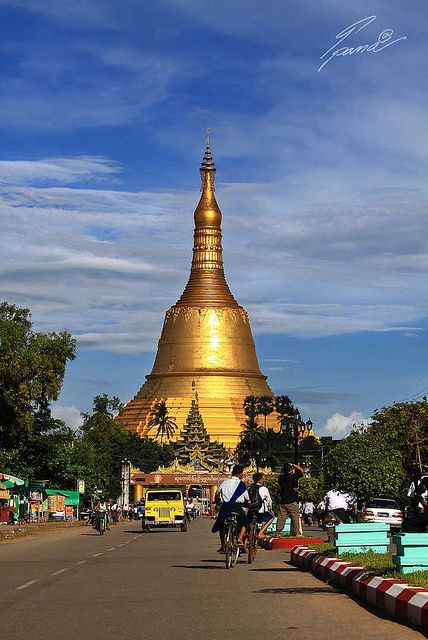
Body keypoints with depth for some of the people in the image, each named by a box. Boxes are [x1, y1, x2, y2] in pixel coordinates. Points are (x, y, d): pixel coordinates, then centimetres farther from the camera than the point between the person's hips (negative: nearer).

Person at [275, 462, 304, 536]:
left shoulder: (281, 478, 1)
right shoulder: (293, 477, -11)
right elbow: (301, 470, 2)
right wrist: (294, 465, 14)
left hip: (283, 502, 5)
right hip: (292, 502, -5)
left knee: (281, 518, 7)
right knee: (295, 517, 1)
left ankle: (277, 532, 6)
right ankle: (297, 533, 1)